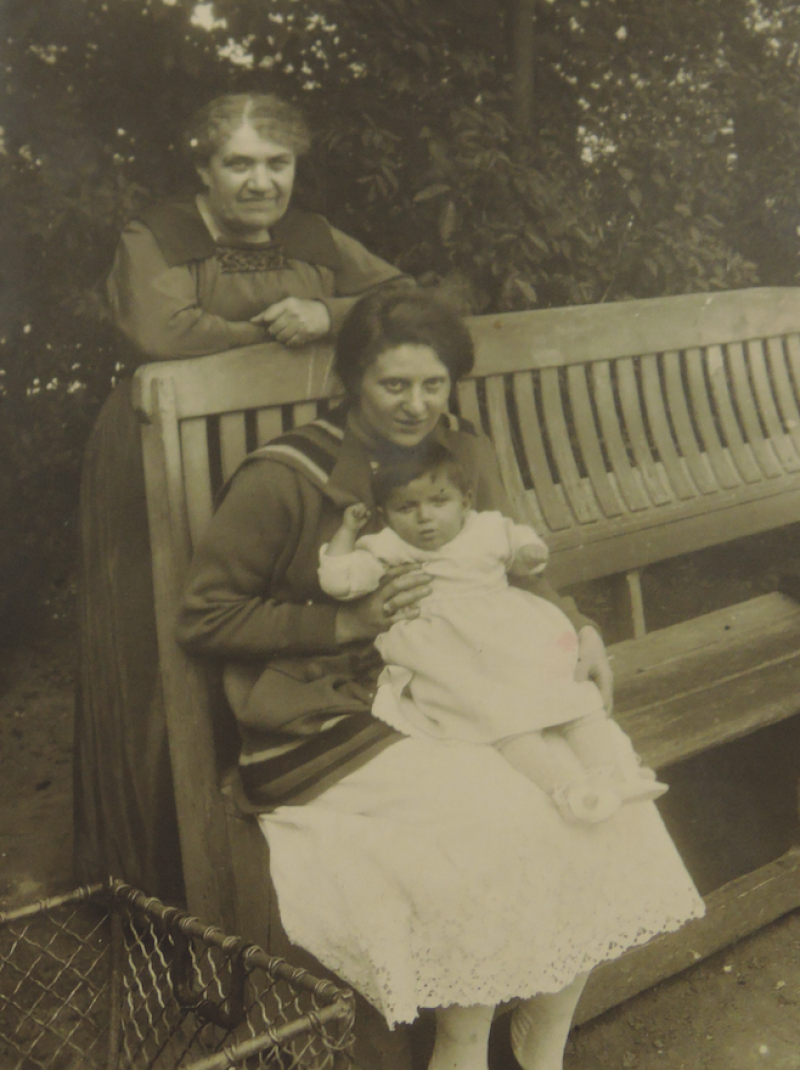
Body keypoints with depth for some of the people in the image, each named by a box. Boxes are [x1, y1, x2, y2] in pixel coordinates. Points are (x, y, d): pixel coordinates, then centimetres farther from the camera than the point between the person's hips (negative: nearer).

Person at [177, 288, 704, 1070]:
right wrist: (344, 622, -15)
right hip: (331, 733, -5)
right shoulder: (282, 479, -11)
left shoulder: (466, 455, 6)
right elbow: (202, 617, -7)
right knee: (493, 820, -26)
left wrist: (580, 629, 2)